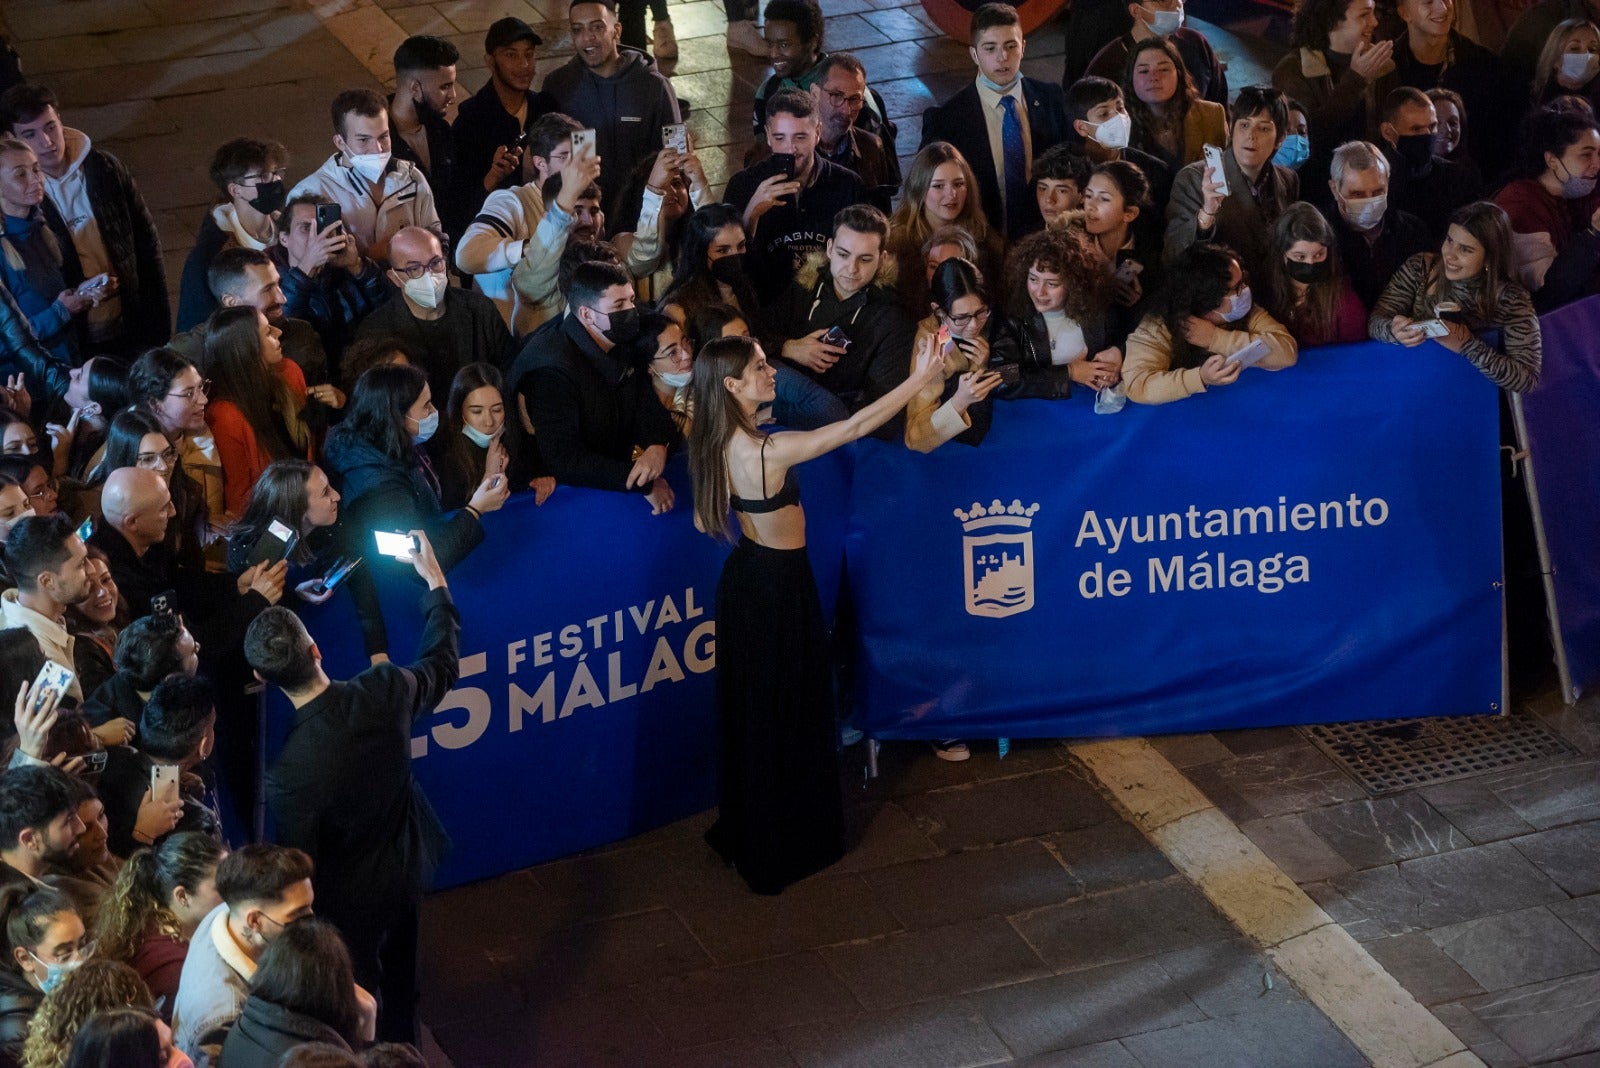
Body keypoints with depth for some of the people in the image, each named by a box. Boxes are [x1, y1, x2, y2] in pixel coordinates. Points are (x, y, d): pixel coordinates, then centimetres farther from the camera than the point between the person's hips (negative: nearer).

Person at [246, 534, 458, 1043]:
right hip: (407, 865, 5)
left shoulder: (290, 772, -38)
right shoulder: (385, 690, -26)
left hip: (350, 896, -5)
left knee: (356, 988, 22)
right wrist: (436, 582, 10)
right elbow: (443, 664, -2)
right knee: (400, 975, 31)